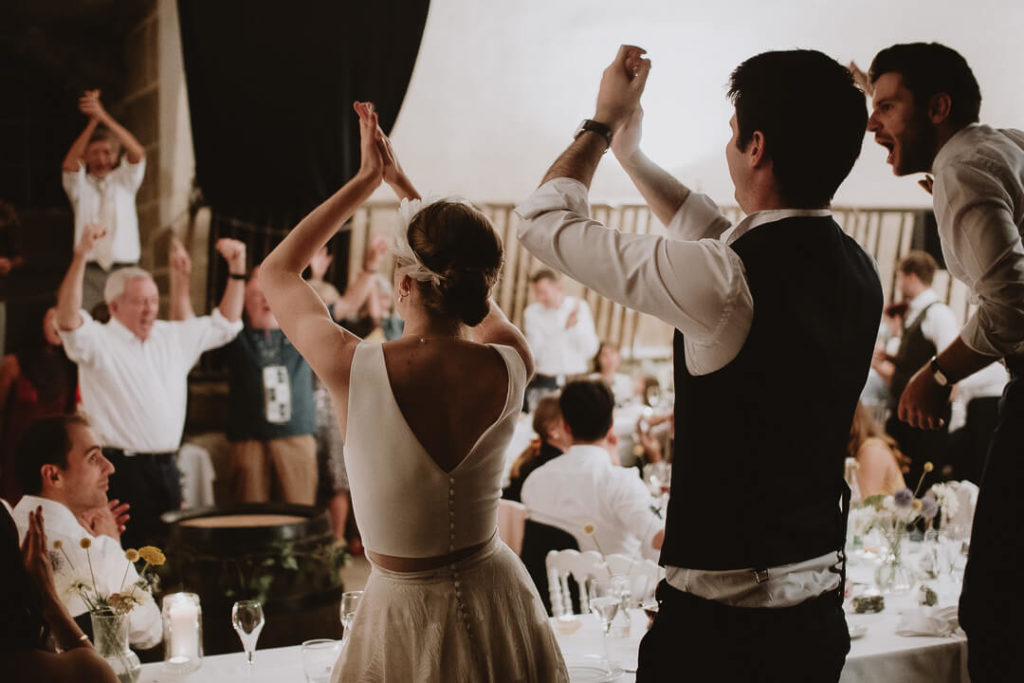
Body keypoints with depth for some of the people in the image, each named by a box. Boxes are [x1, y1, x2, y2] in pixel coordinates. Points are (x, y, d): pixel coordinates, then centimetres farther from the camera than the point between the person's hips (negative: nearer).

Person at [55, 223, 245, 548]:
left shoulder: (174, 336, 15)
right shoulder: (97, 341, -5)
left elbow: (226, 323, 22)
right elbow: (68, 320, -24)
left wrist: (237, 268, 13)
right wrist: (81, 256, -35)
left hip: (165, 468, 6)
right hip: (121, 471, -6)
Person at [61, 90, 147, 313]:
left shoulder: (124, 180, 12)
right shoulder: (80, 185, 11)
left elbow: (137, 153, -7)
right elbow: (69, 165, -11)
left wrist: (103, 116, -19)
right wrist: (93, 121, -18)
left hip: (124, 269, 1)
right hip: (89, 271, 0)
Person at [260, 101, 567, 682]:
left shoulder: (354, 369, -21)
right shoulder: (510, 366, -13)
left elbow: (276, 271, 0)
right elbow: (472, 294, 11)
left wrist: (367, 179, 4)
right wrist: (402, 185, 18)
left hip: (405, 612, -3)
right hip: (495, 596, 3)